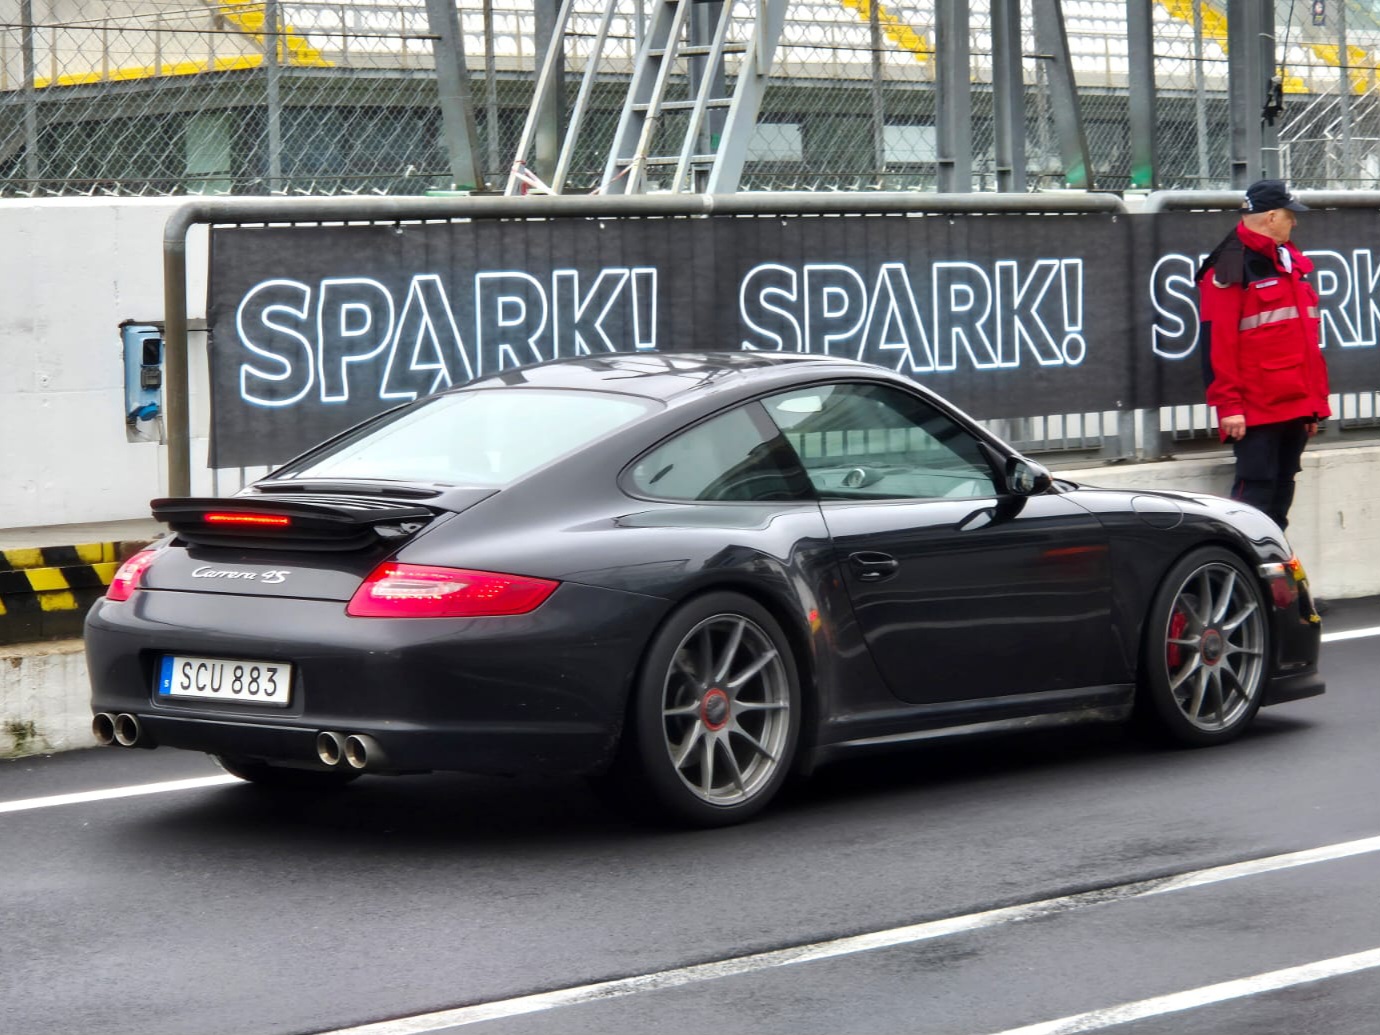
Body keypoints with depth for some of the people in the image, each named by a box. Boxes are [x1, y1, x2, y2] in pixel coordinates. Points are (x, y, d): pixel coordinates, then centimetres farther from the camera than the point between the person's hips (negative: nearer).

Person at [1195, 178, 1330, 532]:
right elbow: (1217, 342, -16)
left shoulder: (1290, 260, 17)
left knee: (1282, 489, 12)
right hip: (1255, 409, -9)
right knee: (1256, 488, -9)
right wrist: (1228, 405, -20)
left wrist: (1315, 400, 20)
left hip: (1295, 406, 9)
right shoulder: (1230, 266, -11)